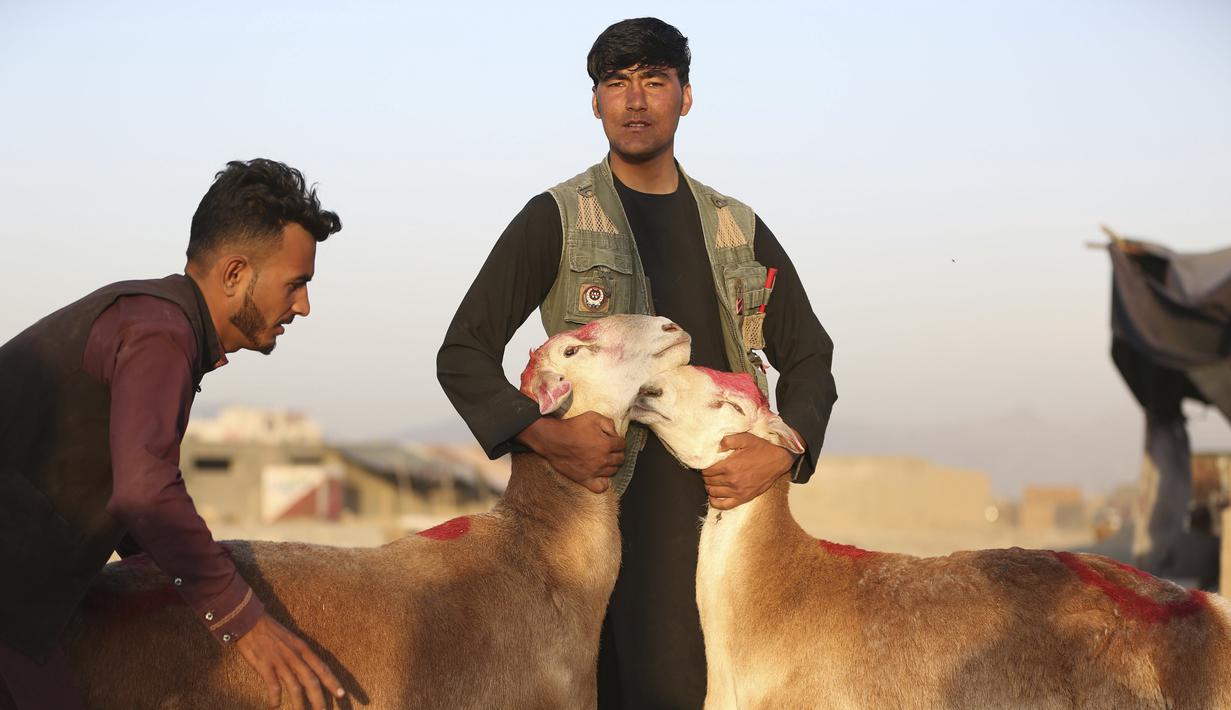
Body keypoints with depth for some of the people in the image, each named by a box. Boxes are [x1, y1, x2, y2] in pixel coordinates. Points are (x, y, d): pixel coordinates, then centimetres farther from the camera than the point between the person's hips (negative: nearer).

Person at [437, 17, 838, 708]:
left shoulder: (739, 229, 17)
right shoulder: (557, 220, 6)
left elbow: (808, 354, 20)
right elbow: (464, 354, 3)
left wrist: (782, 454, -1)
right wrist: (544, 434, -15)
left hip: (736, 491, 4)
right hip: (622, 490, -4)